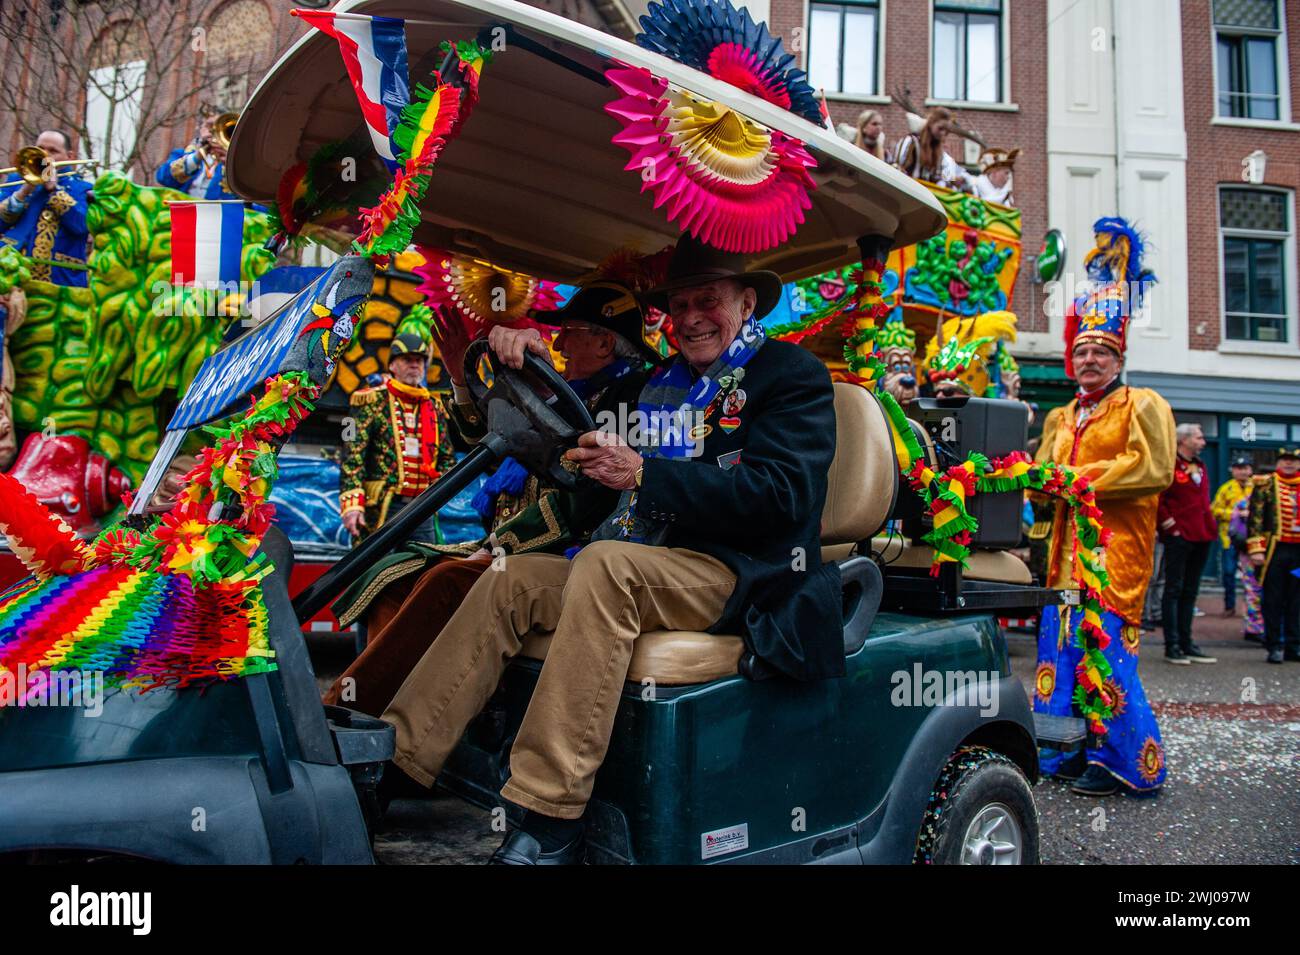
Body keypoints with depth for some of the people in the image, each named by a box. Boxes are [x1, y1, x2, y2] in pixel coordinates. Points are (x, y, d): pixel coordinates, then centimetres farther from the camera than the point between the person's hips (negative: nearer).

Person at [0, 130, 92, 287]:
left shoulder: (82, 190, 9)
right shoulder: (18, 180, 18)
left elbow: (81, 225, -10)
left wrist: (54, 187, -9)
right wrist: (24, 191, -7)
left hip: (61, 282, -2)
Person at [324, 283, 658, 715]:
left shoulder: (630, 395, -7)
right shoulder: (570, 392, 22)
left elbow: (583, 501, -18)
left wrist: (493, 550, -17)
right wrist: (462, 379, 20)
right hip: (506, 548, 9)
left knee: (447, 581, -31)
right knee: (396, 571, -7)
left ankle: (342, 706, -28)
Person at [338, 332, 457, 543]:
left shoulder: (434, 408, 17)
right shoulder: (372, 401, 1)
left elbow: (448, 458, 25)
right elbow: (352, 455, -7)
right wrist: (351, 504, -17)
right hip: (383, 508, -5)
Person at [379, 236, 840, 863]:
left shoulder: (792, 374, -1)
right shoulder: (663, 382, 21)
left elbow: (780, 495, -16)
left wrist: (643, 474, -24)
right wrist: (532, 368, 1)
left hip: (743, 575, -7)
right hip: (643, 565, 7)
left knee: (605, 564, -32)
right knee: (511, 580, -9)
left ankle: (550, 823, -32)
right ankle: (397, 757, -11)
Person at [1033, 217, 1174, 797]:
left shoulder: (1142, 406, 2)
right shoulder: (1061, 418, 22)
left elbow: (1153, 468, -12)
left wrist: (1084, 478, -12)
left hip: (1117, 547, -7)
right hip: (1069, 547, 7)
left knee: (1108, 646, -10)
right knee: (1060, 643, 7)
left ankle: (1125, 760, 1)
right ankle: (1063, 749, 18)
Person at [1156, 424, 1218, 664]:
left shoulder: (1200, 466, 18)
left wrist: (1211, 527, 13)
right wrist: (1170, 526, -14)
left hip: (1201, 536, 8)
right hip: (1179, 537, -8)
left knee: (1190, 591, 11)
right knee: (1174, 589, -4)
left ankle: (1186, 644, 18)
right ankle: (1172, 646, -1)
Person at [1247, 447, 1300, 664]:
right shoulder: (1265, 484, 2)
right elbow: (1255, 518, -5)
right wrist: (1256, 549, -12)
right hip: (1274, 550, -4)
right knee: (1273, 600, 0)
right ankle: (1274, 646, 6)